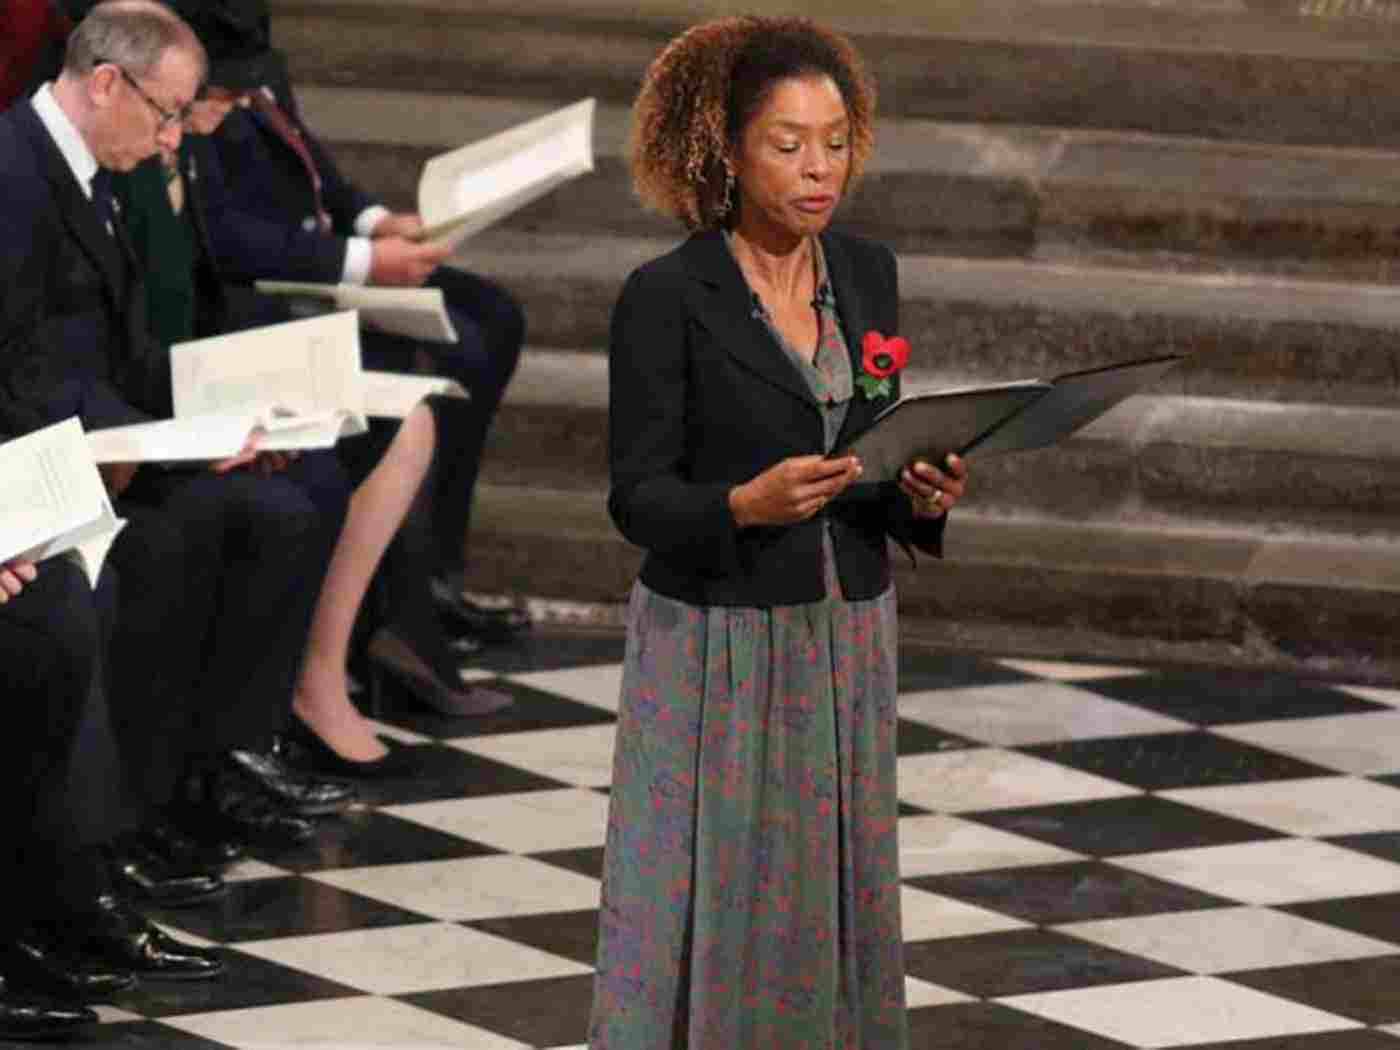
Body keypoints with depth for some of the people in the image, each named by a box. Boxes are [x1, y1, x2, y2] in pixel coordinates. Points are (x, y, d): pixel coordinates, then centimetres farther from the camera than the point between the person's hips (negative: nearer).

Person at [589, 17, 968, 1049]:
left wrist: (921, 497, -9)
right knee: (701, 916, -4)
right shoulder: (667, 296, -11)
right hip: (717, 650, -5)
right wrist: (746, 505, -29)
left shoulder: (868, 274, 6)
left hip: (848, 643, 5)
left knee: (836, 907, 5)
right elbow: (638, 496, -11)